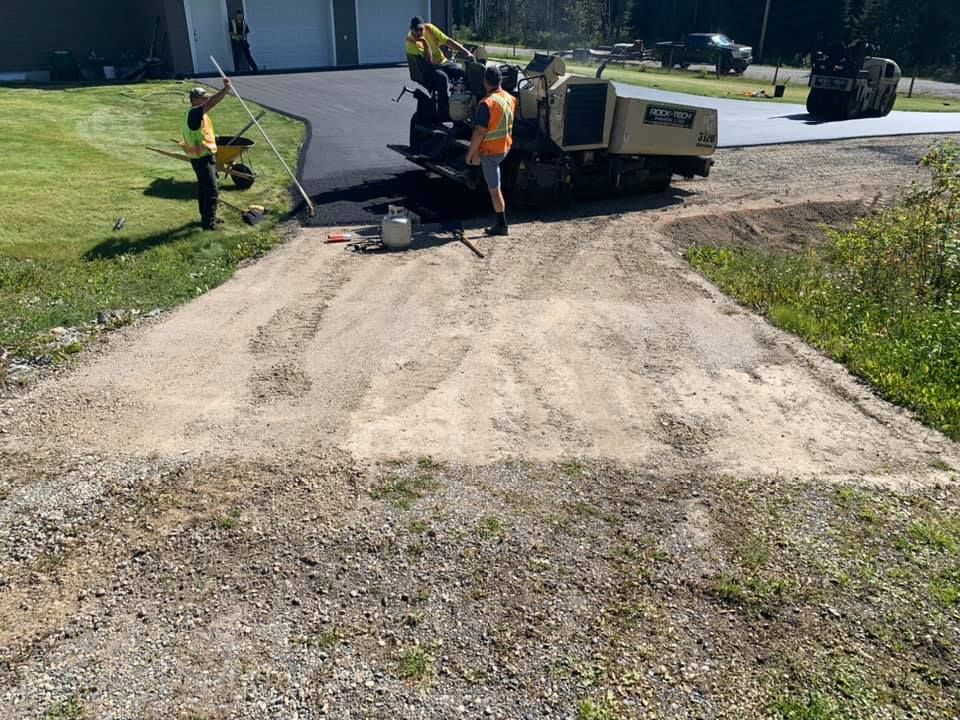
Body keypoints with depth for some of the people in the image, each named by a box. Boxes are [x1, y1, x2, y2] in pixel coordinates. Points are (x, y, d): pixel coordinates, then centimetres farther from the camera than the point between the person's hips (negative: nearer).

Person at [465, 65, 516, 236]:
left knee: (494, 189, 0)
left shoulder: (487, 103, -23)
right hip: (505, 147, 7)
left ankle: (501, 225, 5)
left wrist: (470, 152, -12)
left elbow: (479, 132, -22)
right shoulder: (510, 98, 1)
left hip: (490, 150, -7)